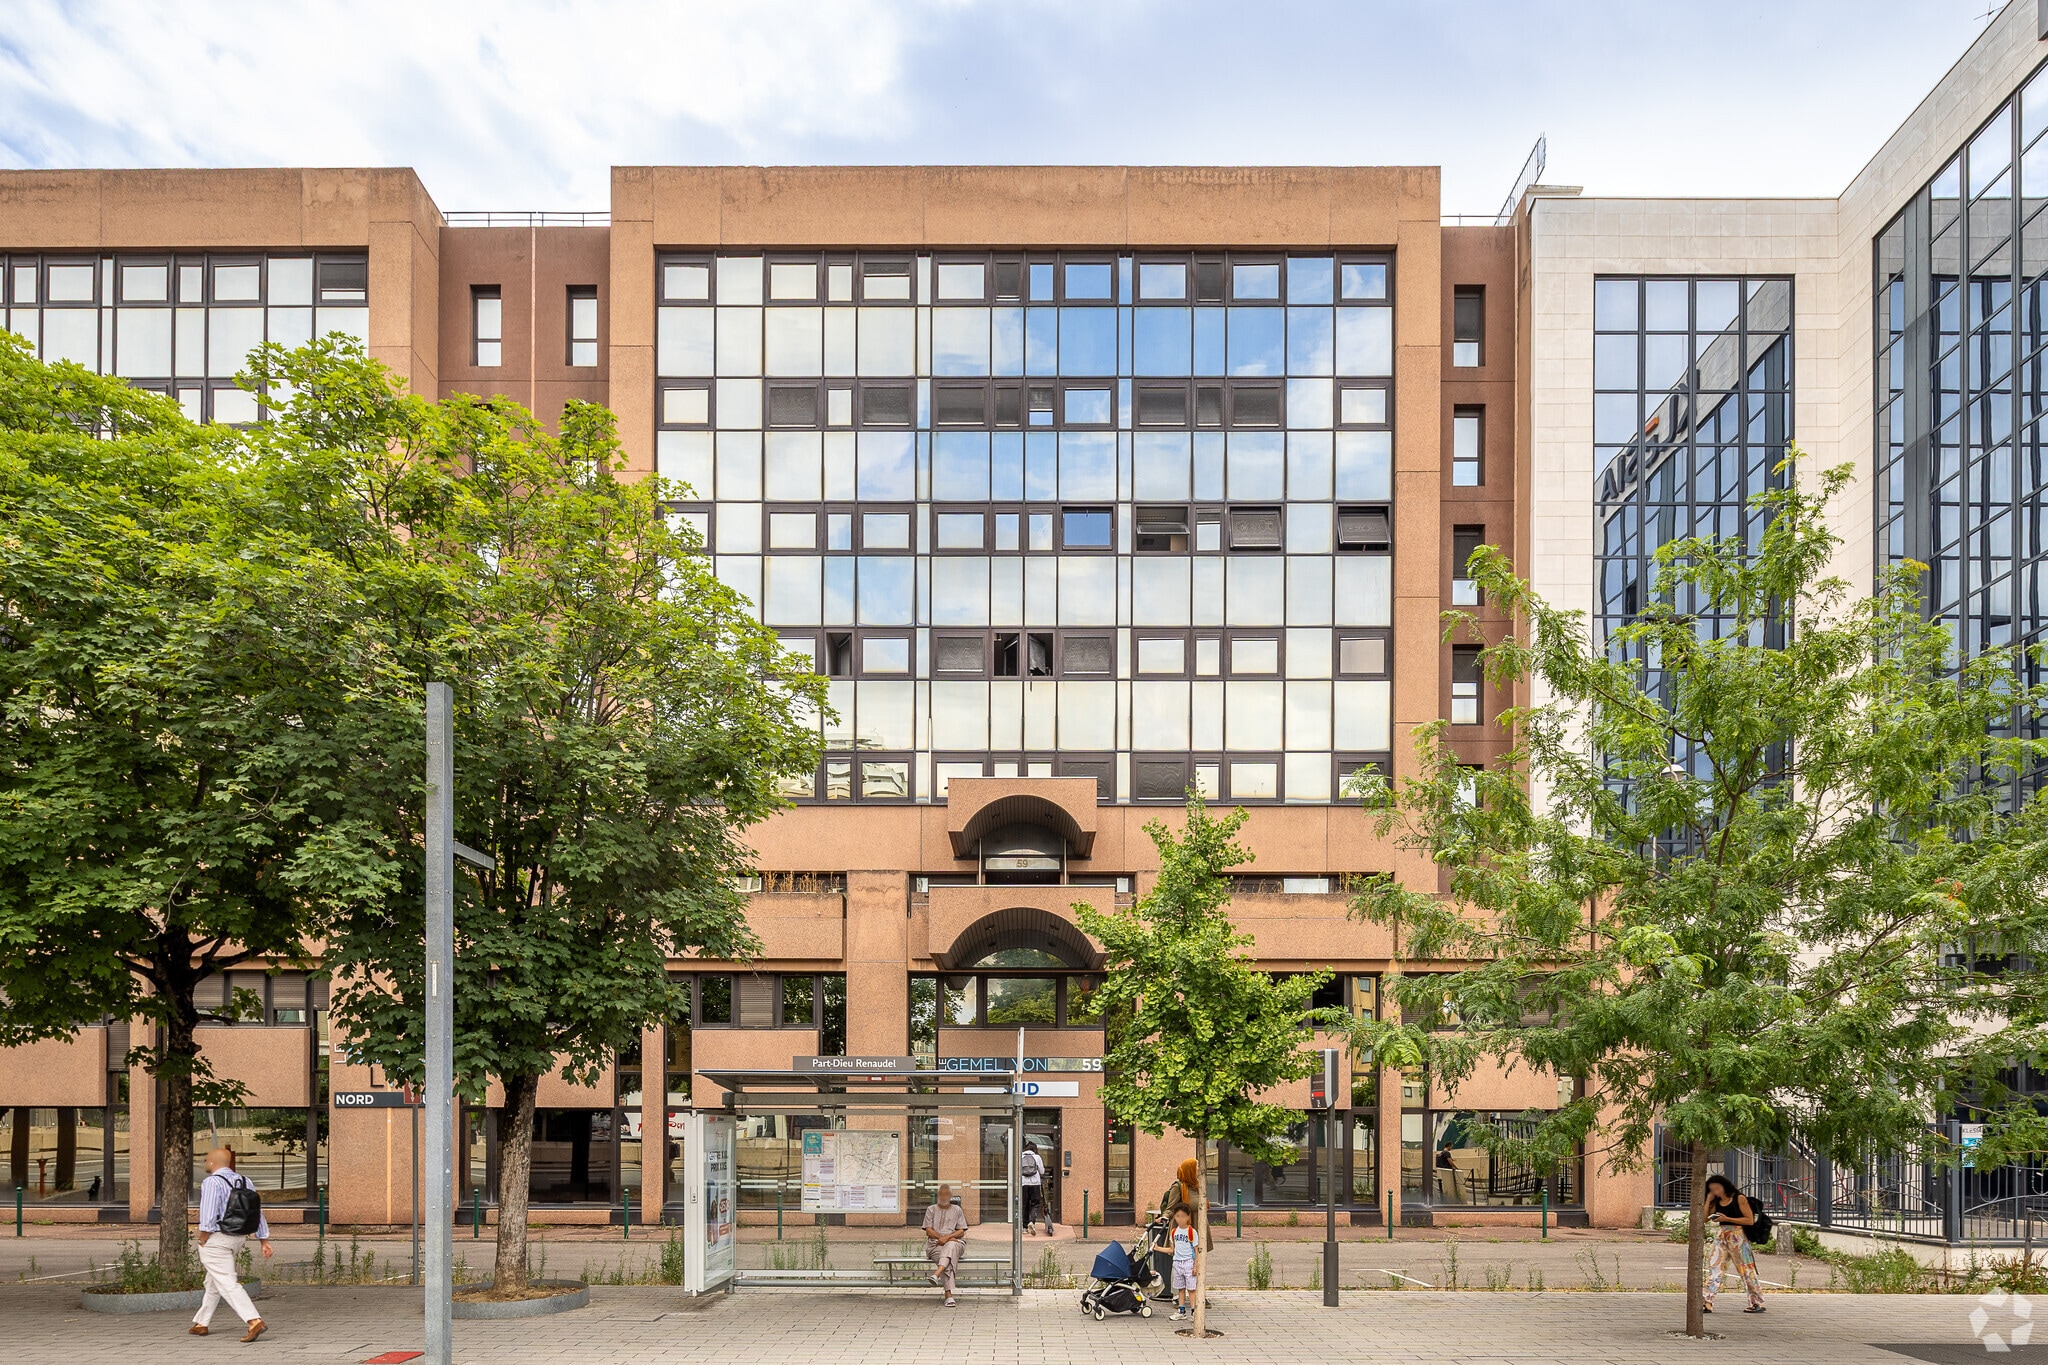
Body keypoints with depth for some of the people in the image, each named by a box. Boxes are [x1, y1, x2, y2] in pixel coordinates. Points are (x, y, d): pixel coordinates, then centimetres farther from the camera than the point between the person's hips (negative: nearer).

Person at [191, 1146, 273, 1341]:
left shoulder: (211, 1182, -14)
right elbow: (257, 1213, 8)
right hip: (238, 1238, 8)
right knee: (213, 1282, 23)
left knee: (227, 1284, -9)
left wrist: (203, 1242, -9)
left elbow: (207, 1217, -19)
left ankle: (255, 1322, -22)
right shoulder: (244, 1182, 8)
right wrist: (264, 1241, 10)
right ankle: (201, 1323, 34)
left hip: (216, 1239, -8)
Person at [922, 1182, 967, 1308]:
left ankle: (936, 1275, -62)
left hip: (955, 1242, 0)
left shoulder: (957, 1210, 19)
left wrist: (947, 1237, -10)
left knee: (950, 1246, -41)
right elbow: (928, 1231, 8)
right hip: (935, 1244, 0)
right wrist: (941, 1237, -10)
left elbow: (961, 1231, 9)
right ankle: (949, 1295, -49)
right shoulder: (931, 1210, 19)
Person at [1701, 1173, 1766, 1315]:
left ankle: (1758, 1303, 11)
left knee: (1746, 1270, 0)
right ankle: (1708, 1303, -10)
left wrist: (1727, 1219, -17)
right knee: (1714, 1267, -5)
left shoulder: (1739, 1198, -5)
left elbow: (1750, 1220, -11)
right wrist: (1708, 1200, 1)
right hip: (1720, 1237, 6)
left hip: (1737, 1237, -6)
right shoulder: (1716, 1202, 12)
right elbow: (1705, 1218, 6)